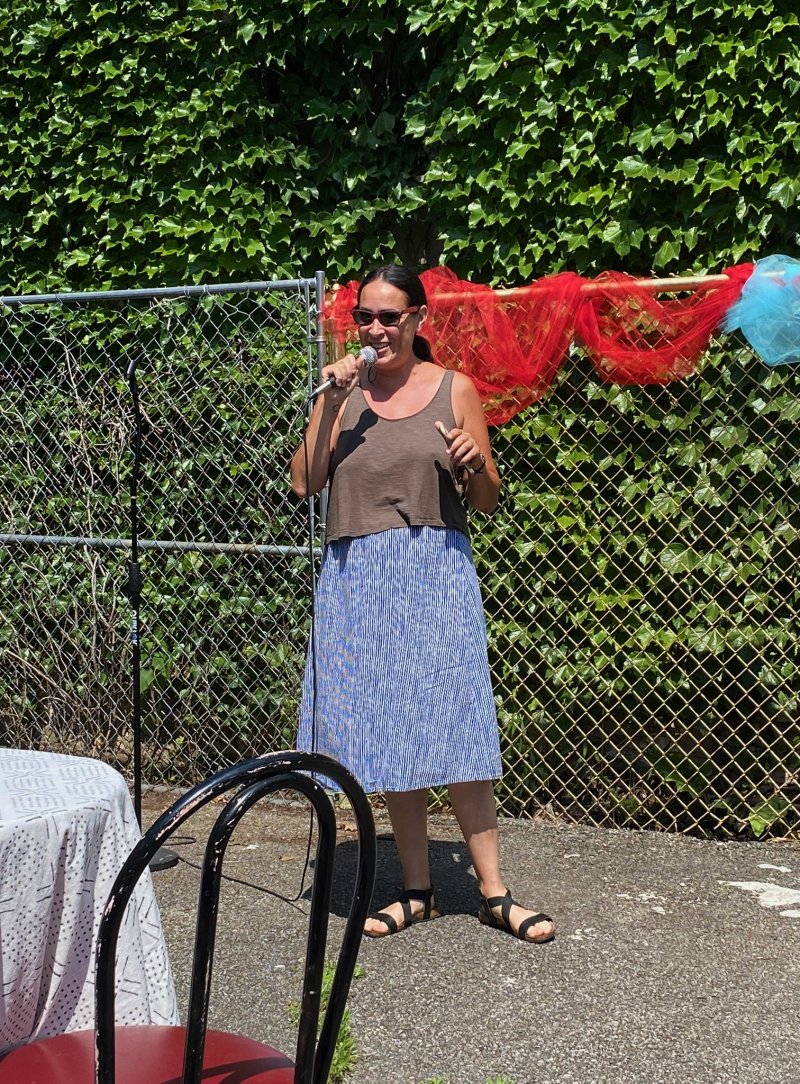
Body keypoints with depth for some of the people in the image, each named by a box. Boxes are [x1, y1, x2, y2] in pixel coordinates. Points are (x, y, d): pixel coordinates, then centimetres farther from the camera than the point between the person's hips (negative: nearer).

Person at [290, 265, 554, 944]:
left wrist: (475, 465, -15)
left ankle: (494, 893, 2)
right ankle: (418, 890, 15)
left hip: (435, 572, -2)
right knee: (387, 734, 4)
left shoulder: (454, 390, 5)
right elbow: (305, 483, 0)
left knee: (453, 728, -6)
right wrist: (330, 403, -8)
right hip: (357, 578, 2)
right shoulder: (344, 390, 10)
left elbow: (489, 502, 6)